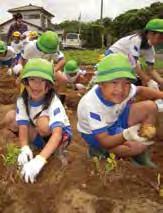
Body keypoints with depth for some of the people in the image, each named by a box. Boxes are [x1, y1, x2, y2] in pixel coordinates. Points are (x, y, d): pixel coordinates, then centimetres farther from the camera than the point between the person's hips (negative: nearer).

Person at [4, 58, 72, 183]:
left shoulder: (53, 102, -32)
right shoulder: (22, 100, -16)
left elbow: (57, 134, -43)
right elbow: (23, 126, -21)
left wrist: (39, 159, -54)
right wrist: (25, 148, -40)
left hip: (62, 133, -4)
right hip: (38, 132, 5)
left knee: (43, 122, -37)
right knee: (10, 117, -13)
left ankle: (58, 149, -11)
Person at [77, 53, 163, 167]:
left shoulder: (124, 88, -22)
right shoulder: (91, 105, -37)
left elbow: (140, 90, 4)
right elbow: (104, 141, -32)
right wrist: (126, 135, -51)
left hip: (115, 118, 7)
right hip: (95, 133, -6)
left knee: (150, 107, -10)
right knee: (137, 147, -27)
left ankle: (142, 156, 0)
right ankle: (99, 150, -3)